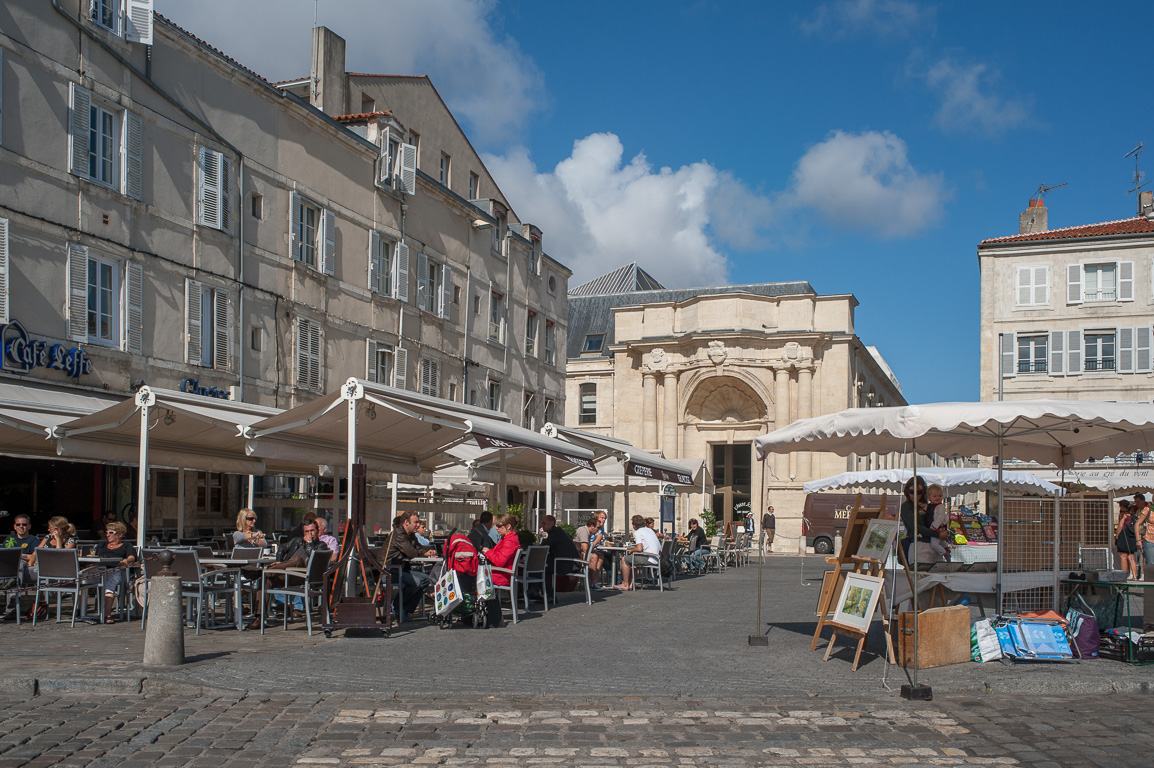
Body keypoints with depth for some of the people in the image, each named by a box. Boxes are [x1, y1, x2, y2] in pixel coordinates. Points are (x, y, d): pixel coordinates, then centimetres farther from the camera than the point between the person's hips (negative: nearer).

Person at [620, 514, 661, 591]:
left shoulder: (638, 532, -7)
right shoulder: (650, 530, 19)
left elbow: (639, 549, -19)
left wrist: (631, 551, 3)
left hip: (650, 558, -9)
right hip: (657, 557, 9)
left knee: (624, 559, 3)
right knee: (632, 559, 28)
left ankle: (625, 585, 6)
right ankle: (631, 583, 23)